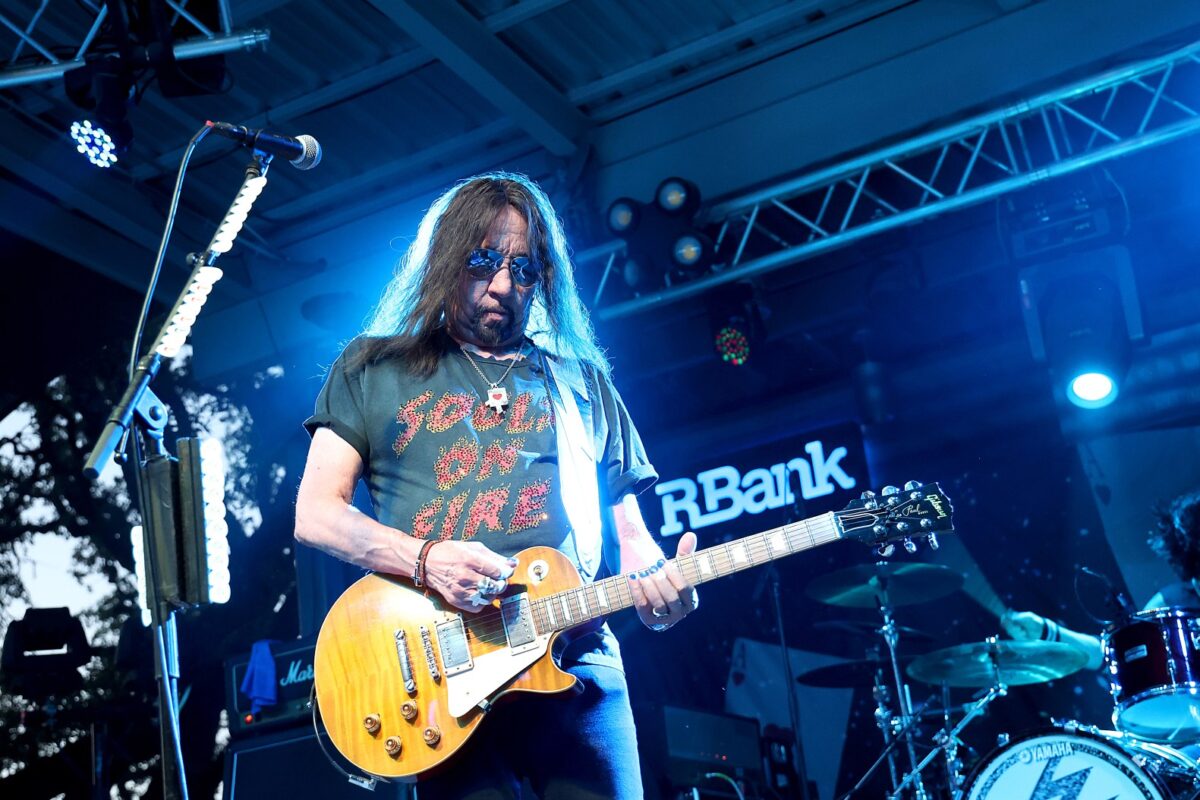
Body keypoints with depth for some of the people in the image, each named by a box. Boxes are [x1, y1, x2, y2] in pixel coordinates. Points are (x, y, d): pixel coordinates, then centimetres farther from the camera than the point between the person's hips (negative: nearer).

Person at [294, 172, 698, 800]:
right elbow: (316, 514, 5)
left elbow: (627, 530, 18)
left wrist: (655, 580, -6)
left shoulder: (583, 380, 19)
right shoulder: (372, 369, 13)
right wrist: (424, 559, -12)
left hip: (576, 670, 2)